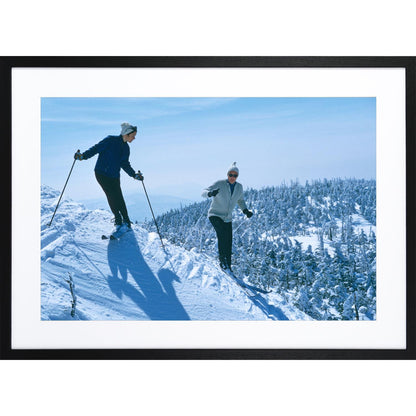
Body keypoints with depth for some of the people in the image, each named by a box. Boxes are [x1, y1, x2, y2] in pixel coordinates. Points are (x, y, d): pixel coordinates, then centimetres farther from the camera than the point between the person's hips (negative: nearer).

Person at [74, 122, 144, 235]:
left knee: (119, 199, -5)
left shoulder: (126, 148, 12)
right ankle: (119, 221, -9)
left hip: (114, 176, 5)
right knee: (112, 195, -15)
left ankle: (126, 222, 7)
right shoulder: (111, 140, -8)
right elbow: (96, 148, -8)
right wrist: (83, 156, -21)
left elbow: (125, 164, 17)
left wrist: (134, 175, 6)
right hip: (102, 173, -5)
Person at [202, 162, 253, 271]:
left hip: (227, 218, 5)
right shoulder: (219, 184, -14)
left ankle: (227, 266, 15)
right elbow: (204, 192, -17)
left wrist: (246, 211, -1)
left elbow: (240, 201, 17)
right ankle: (222, 257, -23)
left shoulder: (239, 187, 1)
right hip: (215, 215, -5)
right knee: (222, 233, -32)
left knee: (228, 244, 2)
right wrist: (210, 193, -41)